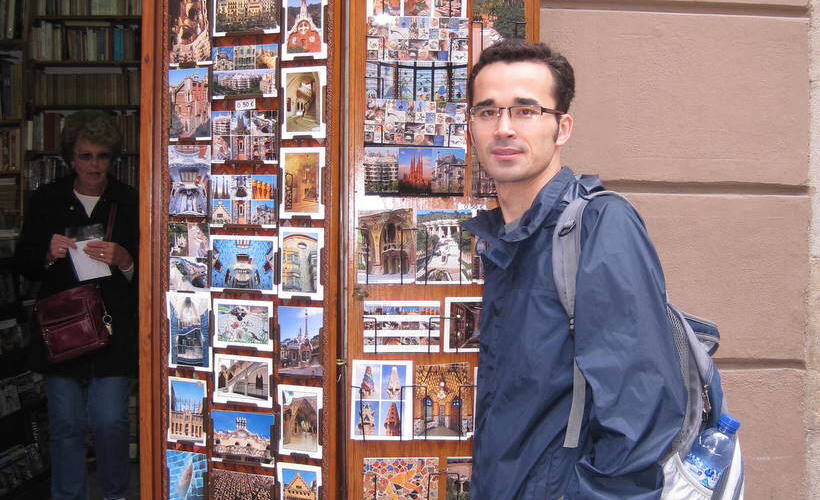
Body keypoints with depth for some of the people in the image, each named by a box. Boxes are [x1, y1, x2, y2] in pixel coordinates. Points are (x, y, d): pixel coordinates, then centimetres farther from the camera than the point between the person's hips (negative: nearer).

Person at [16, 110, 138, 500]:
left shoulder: (130, 202, -2)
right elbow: (25, 265, 9)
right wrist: (48, 254, -13)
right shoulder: (46, 200, 4)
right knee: (65, 426, 9)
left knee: (111, 422, 0)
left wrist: (123, 260, -23)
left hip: (113, 332, -1)